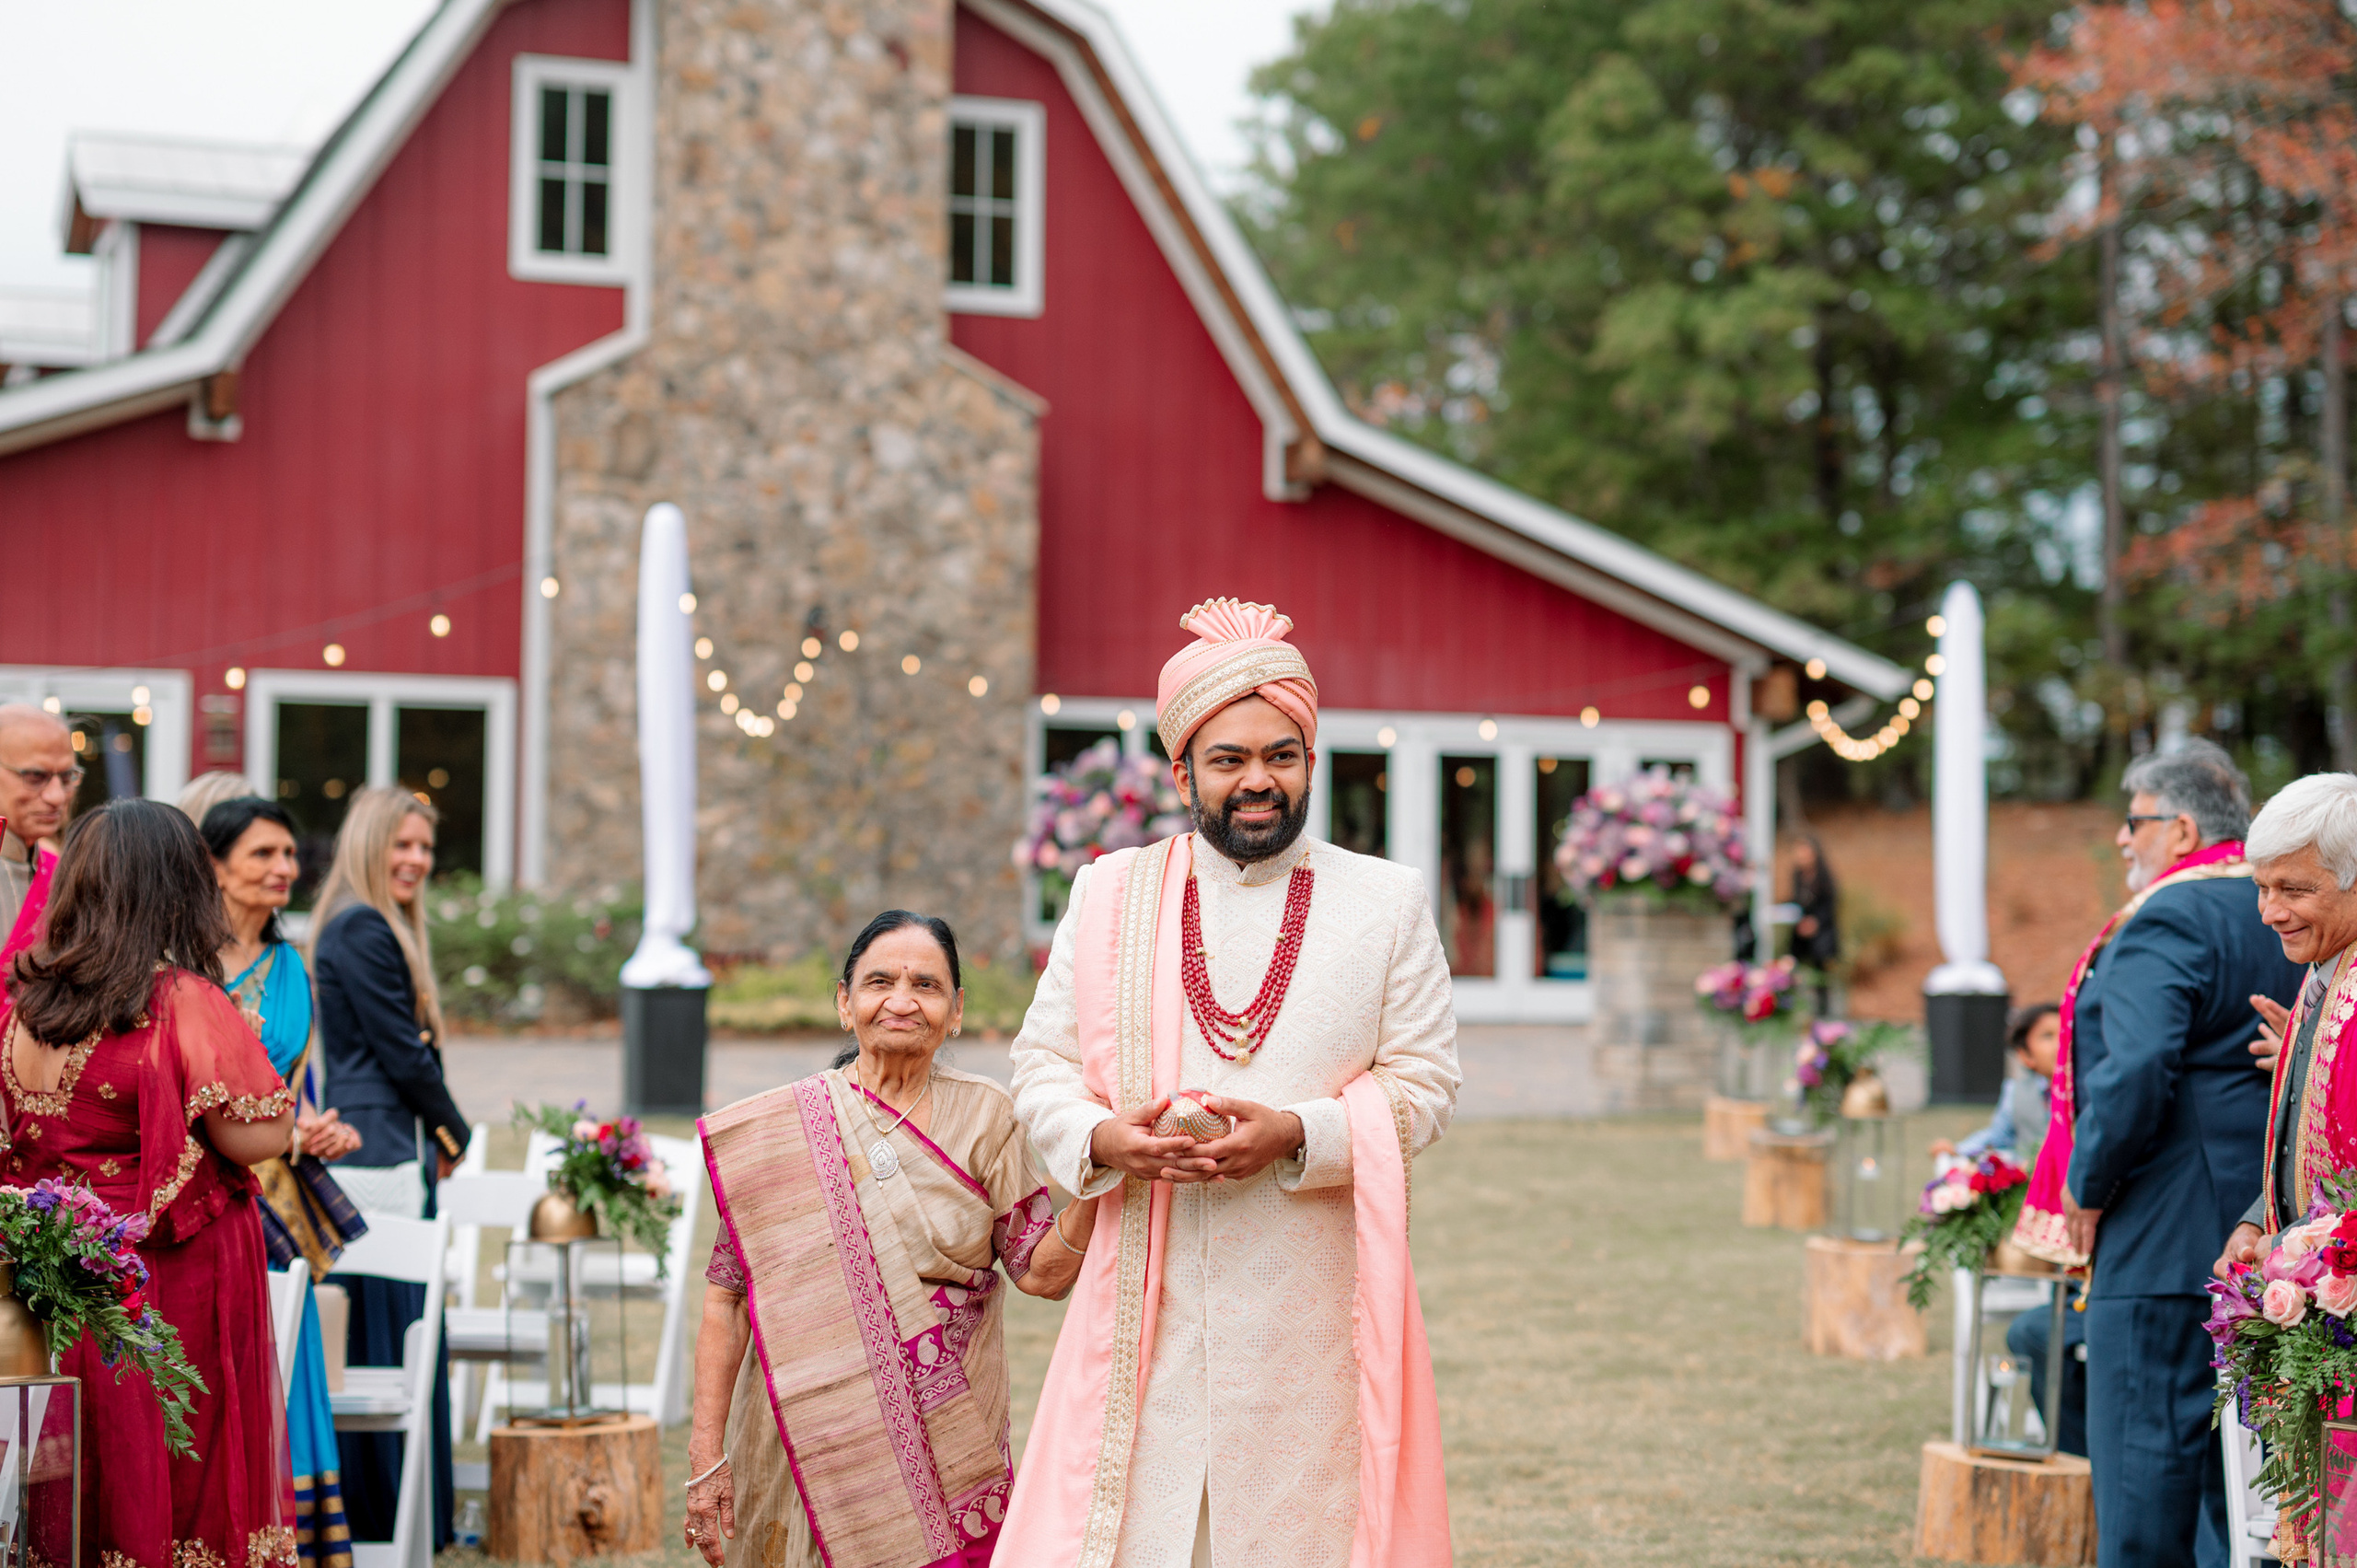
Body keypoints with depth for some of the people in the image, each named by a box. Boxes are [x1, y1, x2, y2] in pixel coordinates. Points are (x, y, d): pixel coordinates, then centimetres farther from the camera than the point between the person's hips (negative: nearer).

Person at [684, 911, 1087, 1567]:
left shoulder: (985, 1117, 2)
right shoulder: (777, 1131, -2)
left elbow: (1044, 1272, -1)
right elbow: (726, 1294, -1)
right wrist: (707, 1452, -3)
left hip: (950, 1446, 1)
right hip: (809, 1442, -1)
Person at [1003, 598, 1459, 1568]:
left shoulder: (1387, 901, 6)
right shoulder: (1110, 895, 9)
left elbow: (1424, 1082, 2)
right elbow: (1043, 1062, 10)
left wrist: (1297, 1136, -15)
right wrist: (1102, 1140, -12)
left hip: (1317, 1298, 0)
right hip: (1149, 1296, 1)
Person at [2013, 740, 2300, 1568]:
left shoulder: (2164, 925, -14)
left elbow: (2135, 1072, -26)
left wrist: (2087, 1184, -13)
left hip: (2166, 1236, -9)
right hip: (2267, 1229, 9)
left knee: (2145, 1450, -4)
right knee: (2233, 1448, 14)